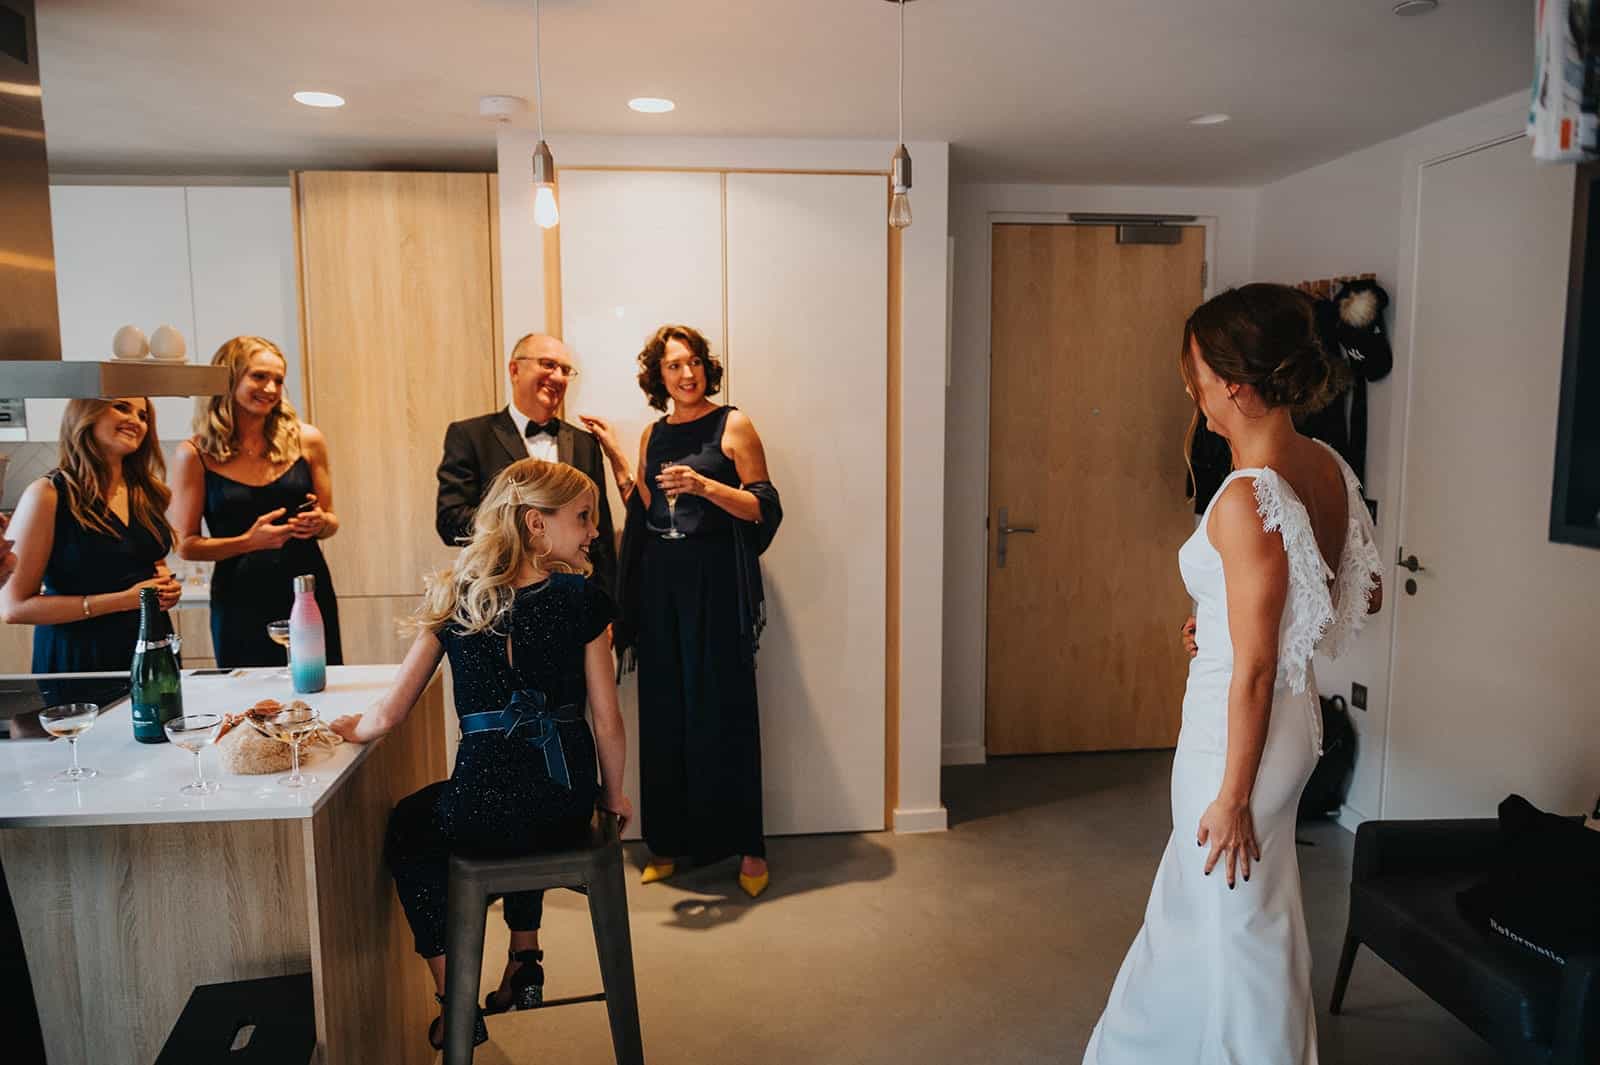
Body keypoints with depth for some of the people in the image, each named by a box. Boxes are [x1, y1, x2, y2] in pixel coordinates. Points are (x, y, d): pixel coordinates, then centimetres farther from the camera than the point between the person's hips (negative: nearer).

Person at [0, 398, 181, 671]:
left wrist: (167, 586, -2)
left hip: (151, 648, 5)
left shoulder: (148, 492, 4)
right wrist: (121, 600, -20)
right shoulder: (49, 495, -12)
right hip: (77, 658, -5)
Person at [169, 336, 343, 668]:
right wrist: (249, 542, -16)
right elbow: (186, 545, -2)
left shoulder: (306, 440, 2)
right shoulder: (195, 454, -3)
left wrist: (320, 523, -9)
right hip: (241, 602, -2)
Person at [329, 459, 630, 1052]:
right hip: (566, 809, 2)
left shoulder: (455, 598, -2)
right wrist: (612, 795, 11)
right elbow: (607, 720, -6)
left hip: (484, 809, -1)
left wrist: (354, 727, 23)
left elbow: (389, 715, 1)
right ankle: (524, 961, 39)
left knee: (409, 829, 32)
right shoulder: (582, 598, -7)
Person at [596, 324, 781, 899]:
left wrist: (703, 485, -20)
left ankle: (746, 845, 10)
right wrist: (615, 456, 6)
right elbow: (644, 514, 10)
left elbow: (764, 508, -7)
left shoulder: (733, 425, -2)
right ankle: (670, 841, 19)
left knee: (725, 710, -2)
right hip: (660, 582, 5)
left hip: (715, 581, -4)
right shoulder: (653, 434, 13)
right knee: (664, 711, 7)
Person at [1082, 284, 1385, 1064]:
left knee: (1239, 924, 12)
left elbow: (1254, 670, -23)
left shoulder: (1246, 500, -27)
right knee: (1195, 902, 26)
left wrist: (1233, 795, -15)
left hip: (1242, 731, -9)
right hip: (1291, 715, 10)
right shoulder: (1325, 467, -1)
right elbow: (1363, 595, 11)